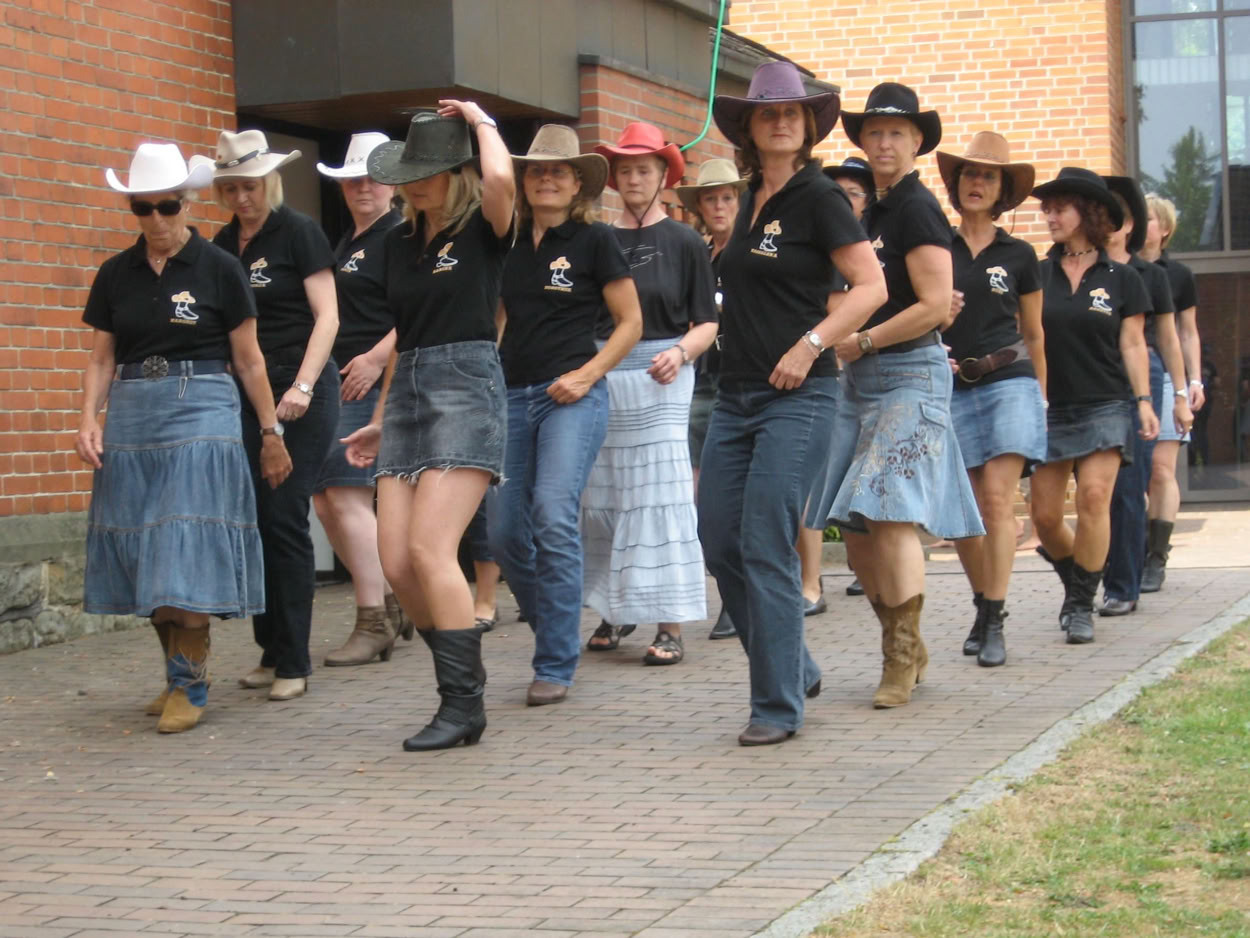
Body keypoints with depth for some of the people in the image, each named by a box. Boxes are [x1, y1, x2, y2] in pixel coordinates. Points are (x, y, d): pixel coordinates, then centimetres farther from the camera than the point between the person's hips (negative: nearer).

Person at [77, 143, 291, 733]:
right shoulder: (115, 275, 10)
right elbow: (100, 359, 12)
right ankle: (178, 672, 19)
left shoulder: (217, 269, 1)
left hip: (200, 412, -4)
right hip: (132, 416, 4)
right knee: (145, 555, 6)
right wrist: (89, 418, -5)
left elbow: (248, 359, 4)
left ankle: (189, 686, -4)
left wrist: (272, 432, 4)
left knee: (187, 554, -10)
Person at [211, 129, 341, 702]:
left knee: (285, 519, -8)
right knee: (252, 519, 5)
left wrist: (302, 387, -18)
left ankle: (293, 662, -2)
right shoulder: (223, 245, 13)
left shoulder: (298, 233, -4)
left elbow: (326, 316, -8)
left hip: (301, 395, -6)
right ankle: (271, 650, 15)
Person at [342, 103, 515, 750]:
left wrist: (481, 122, -6)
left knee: (429, 551, -17)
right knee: (396, 563, -2)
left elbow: (500, 178, -26)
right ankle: (462, 677, 16)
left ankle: (464, 707, -9)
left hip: (468, 387, -7)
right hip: (407, 393, 7)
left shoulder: (483, 230, -2)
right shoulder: (398, 243, 17)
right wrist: (381, 419, 25)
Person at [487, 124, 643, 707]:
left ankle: (556, 666, -11)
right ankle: (556, 629, 25)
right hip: (513, 395, 5)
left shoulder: (593, 241, 0)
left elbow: (630, 321, 2)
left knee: (554, 516, -19)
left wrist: (587, 373, -10)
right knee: (503, 529, 1)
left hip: (571, 396, -5)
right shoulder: (509, 244, 12)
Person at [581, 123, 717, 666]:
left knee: (661, 498, -8)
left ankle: (670, 625, -7)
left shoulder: (683, 242, 3)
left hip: (660, 380, -3)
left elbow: (707, 323, 3)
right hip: (601, 377, 3)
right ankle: (616, 610, 20)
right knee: (603, 498, 5)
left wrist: (681, 352, -16)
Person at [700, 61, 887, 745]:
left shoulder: (817, 197, -6)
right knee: (719, 542, 6)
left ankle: (779, 705, -3)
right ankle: (794, 670, 23)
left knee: (766, 547, -11)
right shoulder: (752, 199, 15)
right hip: (737, 393, 8)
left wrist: (811, 343, -18)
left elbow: (871, 286, -12)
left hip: (796, 396, -8)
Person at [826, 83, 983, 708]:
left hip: (909, 375, -9)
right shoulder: (873, 213, 17)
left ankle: (901, 660, -6)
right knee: (855, 526, 6)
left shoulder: (916, 210, -9)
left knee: (889, 515, -14)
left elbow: (935, 306, -17)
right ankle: (907, 648, 18)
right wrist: (847, 346, 10)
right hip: (862, 380, 9)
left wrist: (861, 342, -13)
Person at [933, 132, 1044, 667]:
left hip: (1009, 385, -1)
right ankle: (983, 605, 24)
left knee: (998, 499, -14)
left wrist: (1041, 396, 18)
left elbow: (1034, 334, 15)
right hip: (951, 391, 1)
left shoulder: (1018, 256, 7)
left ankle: (994, 623, -12)